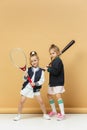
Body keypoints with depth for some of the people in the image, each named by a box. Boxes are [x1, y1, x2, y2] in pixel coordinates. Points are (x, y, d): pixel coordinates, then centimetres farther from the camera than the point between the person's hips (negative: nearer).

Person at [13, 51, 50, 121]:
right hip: (27, 87, 2)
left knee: (41, 101, -3)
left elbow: (41, 81, -11)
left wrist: (35, 84, -25)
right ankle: (19, 115, 18)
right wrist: (25, 76, -19)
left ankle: (45, 114, 17)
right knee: (21, 101, 2)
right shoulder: (28, 70, -3)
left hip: (36, 89, -1)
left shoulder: (41, 71, -8)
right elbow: (25, 80, 2)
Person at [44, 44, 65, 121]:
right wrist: (49, 67, -3)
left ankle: (62, 114, -13)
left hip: (58, 82, -11)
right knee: (49, 95, 17)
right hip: (52, 82, 11)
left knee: (58, 96, -18)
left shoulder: (58, 60, -17)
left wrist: (48, 69, -19)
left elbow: (56, 71, -26)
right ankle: (54, 111, 32)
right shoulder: (54, 61, 13)